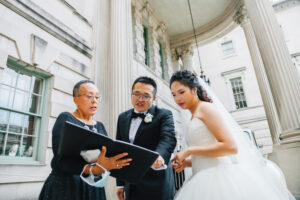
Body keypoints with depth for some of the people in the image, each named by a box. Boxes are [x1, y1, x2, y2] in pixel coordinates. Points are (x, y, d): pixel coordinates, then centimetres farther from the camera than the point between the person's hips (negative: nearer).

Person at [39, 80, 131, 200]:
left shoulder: (100, 127, 9)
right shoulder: (66, 119, -7)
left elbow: (108, 156, 1)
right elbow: (61, 160, -19)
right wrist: (94, 169, -35)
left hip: (94, 188, 5)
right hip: (66, 188, -5)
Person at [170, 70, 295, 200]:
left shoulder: (206, 108, -9)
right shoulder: (194, 117, 15)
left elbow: (230, 146, -19)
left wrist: (189, 151, -17)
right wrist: (186, 163, 2)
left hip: (219, 175, -8)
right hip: (206, 180, 8)